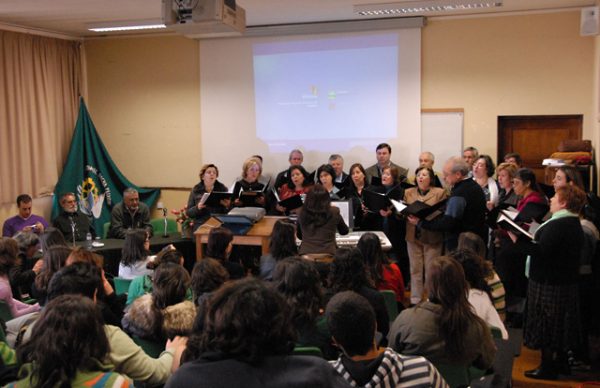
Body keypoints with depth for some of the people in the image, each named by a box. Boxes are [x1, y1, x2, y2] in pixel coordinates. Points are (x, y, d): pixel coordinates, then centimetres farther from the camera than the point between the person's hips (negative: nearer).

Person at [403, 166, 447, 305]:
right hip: (413, 236, 3)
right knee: (415, 270, 7)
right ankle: (415, 301, 16)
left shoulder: (440, 192, 1)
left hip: (432, 237, -3)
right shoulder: (408, 193, 12)